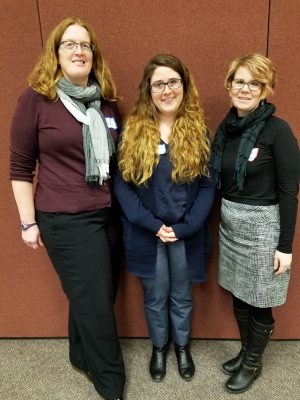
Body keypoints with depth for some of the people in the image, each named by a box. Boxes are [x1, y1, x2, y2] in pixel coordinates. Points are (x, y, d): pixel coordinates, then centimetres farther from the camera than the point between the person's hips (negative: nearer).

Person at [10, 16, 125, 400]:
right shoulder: (36, 98, -6)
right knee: (95, 302, 5)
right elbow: (20, 166, -3)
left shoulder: (106, 101, 8)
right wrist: (28, 222, -3)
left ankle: (82, 355, 45)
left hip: (108, 215, 5)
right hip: (65, 221, -5)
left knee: (89, 296, 17)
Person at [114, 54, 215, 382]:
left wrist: (185, 227, -15)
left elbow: (208, 185, -5)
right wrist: (152, 225, -15)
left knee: (181, 296, 19)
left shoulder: (199, 130, -3)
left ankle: (182, 346, 46)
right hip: (145, 233, 0)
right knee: (155, 297, 17)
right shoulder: (132, 130, -5)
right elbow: (121, 184, -7)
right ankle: (159, 347, 45)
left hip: (187, 233, 1)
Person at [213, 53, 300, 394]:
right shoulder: (225, 127, 5)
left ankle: (253, 362, 36)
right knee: (239, 297, 19)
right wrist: (224, 216, 12)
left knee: (259, 302, 11)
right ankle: (246, 351, 43)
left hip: (262, 226, -5)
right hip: (230, 223, 6)